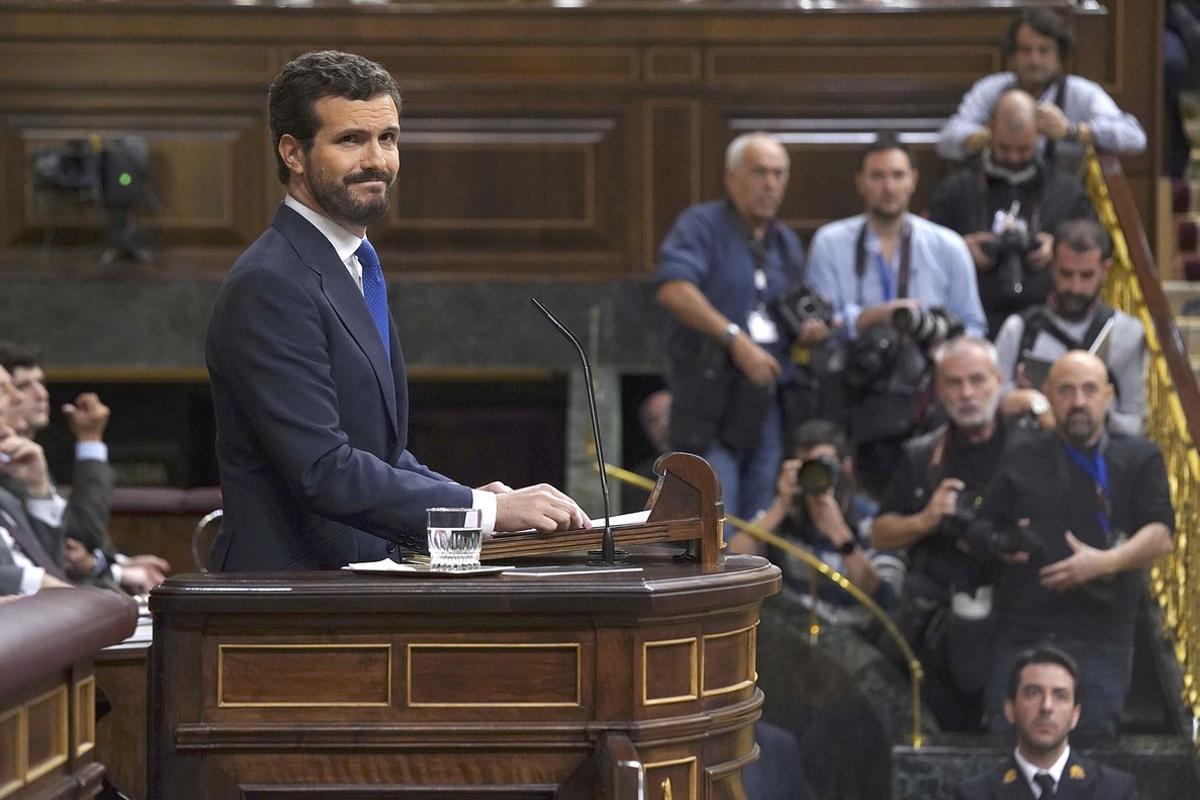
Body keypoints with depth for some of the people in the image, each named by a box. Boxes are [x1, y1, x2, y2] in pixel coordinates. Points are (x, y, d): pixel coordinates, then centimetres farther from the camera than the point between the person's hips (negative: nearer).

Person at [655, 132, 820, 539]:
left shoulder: (786, 243, 19)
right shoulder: (701, 226, -3)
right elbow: (673, 289, -21)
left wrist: (809, 330, 6)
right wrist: (735, 338, -27)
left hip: (767, 405, 7)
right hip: (710, 402, -7)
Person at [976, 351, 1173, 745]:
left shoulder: (1138, 458, 8)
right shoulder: (1021, 459, 14)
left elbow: (1160, 535, -2)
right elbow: (983, 528, 18)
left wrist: (1104, 562, -18)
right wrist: (1000, 545, -7)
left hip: (1102, 638, -1)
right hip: (1021, 634, 1)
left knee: (1093, 740, -4)